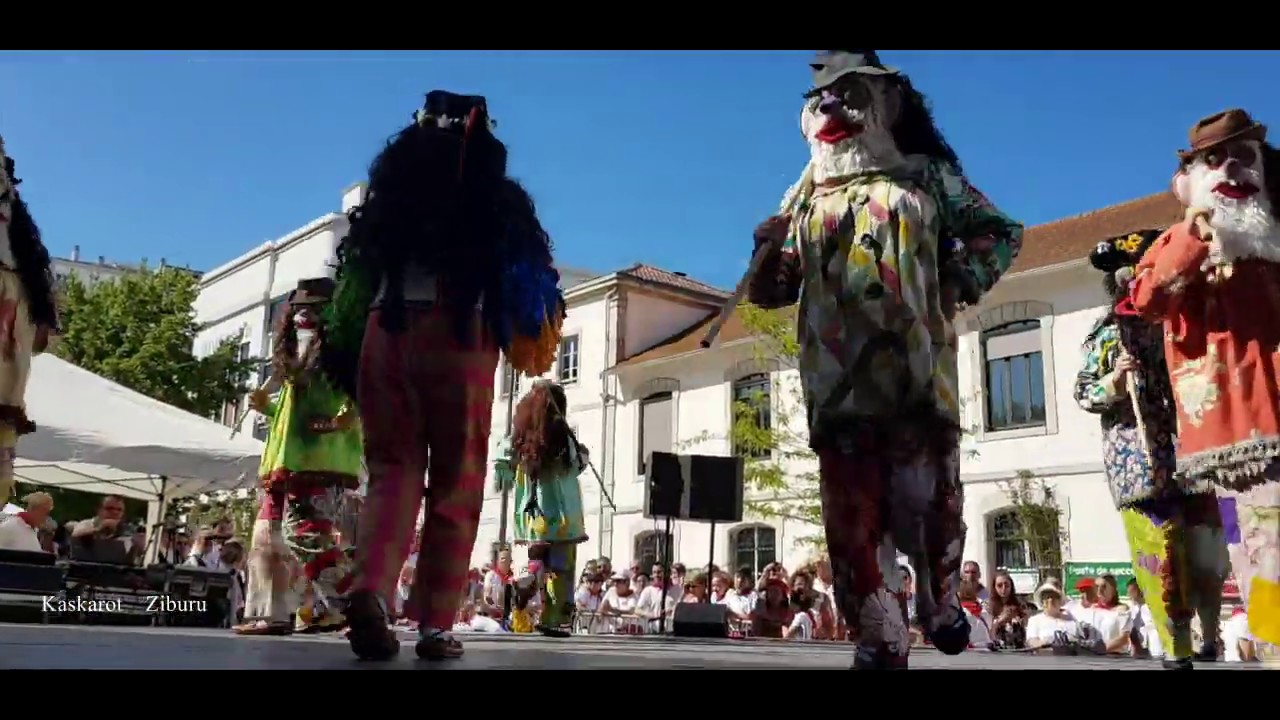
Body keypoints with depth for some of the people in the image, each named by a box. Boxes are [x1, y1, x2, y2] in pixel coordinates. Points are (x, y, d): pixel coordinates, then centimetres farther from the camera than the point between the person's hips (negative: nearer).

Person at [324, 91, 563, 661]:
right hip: (459, 331, -2)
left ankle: (370, 589, -21)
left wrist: (349, 347, 18)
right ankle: (435, 624, 0)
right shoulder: (497, 198, 11)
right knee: (457, 481, 3)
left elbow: (359, 268, 15)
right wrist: (531, 333, 17)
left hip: (386, 327, 2)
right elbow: (524, 273, 6)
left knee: (393, 468, 4)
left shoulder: (392, 189, 17)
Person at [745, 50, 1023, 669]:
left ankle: (939, 601, 28)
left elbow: (1000, 233, 14)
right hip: (839, 381, 2)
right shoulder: (806, 197, 19)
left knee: (929, 496, 1)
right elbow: (769, 290, 19)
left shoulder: (925, 175, 12)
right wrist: (767, 250, -2)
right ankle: (879, 641, 11)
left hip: (915, 369, -2)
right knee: (851, 515, 0)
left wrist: (960, 286, -2)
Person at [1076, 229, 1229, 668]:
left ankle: (1211, 640, 21)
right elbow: (1083, 395, 4)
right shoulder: (1106, 334, 7)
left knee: (1206, 549, 3)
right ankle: (1177, 652, 0)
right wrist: (1113, 379, -13)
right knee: (1159, 551, -6)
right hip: (1138, 458, -2)